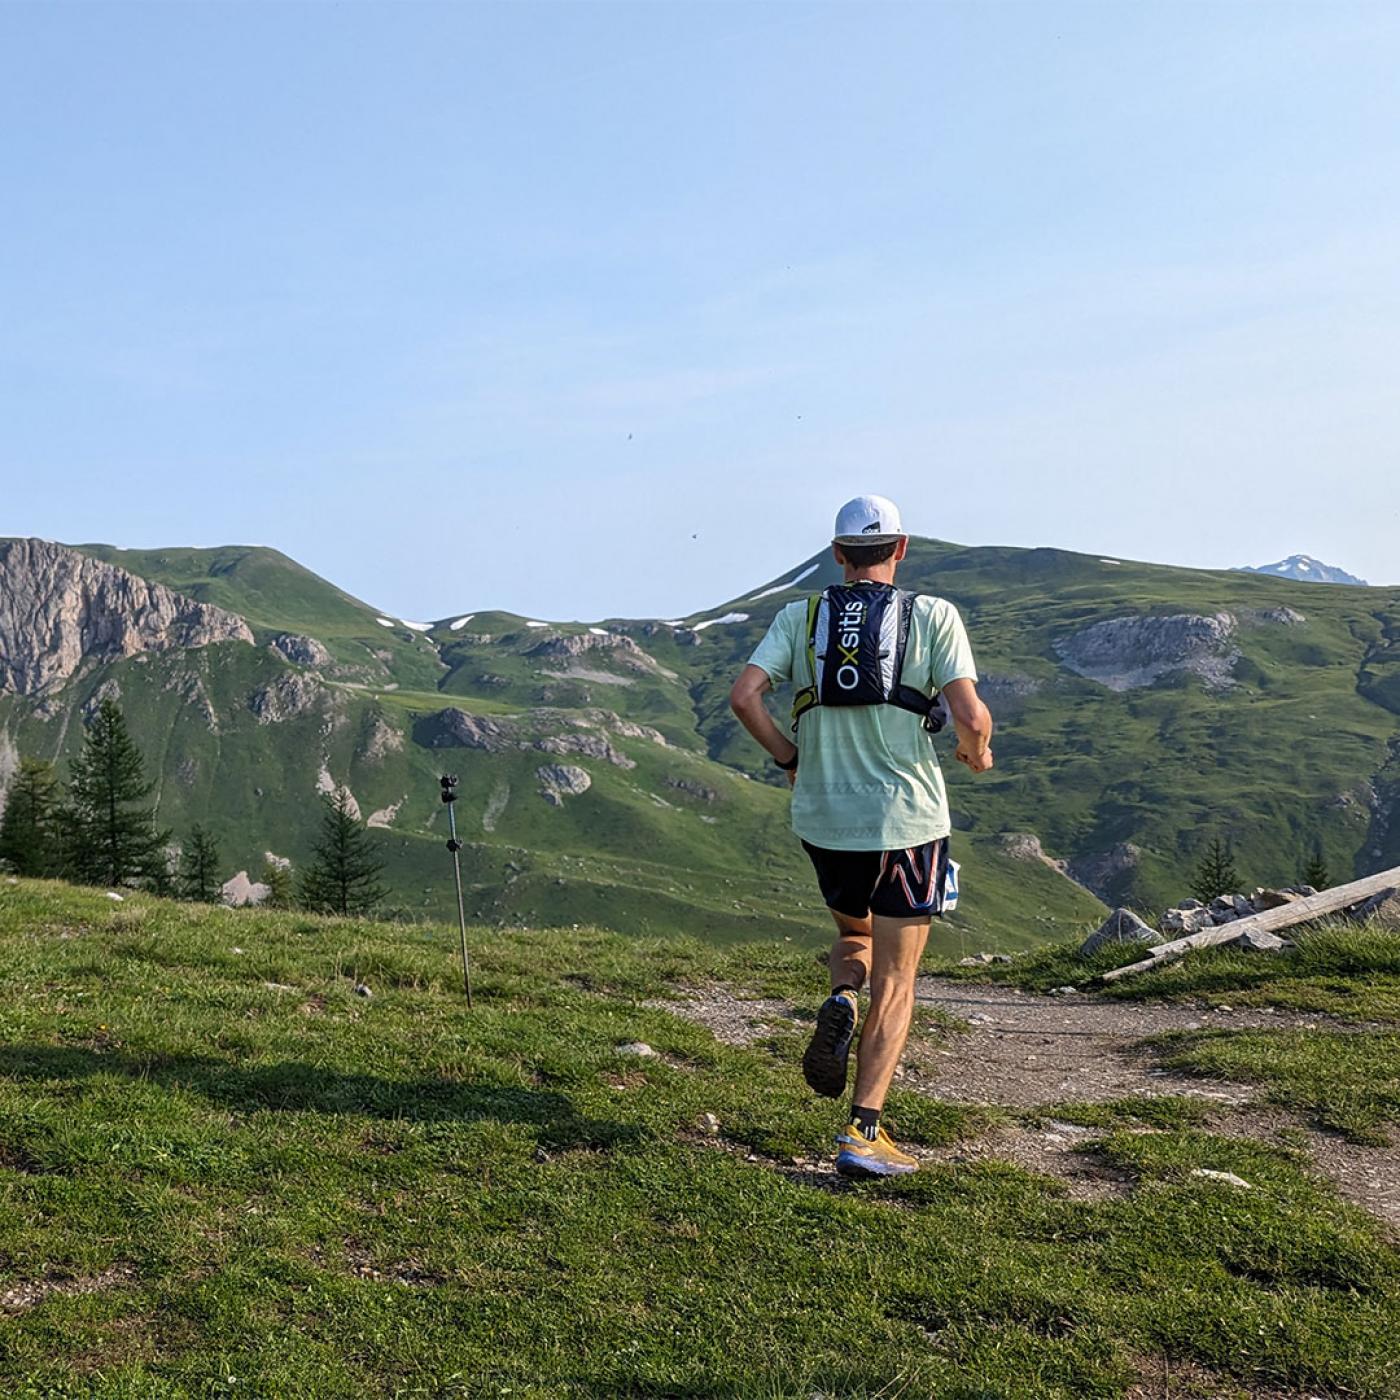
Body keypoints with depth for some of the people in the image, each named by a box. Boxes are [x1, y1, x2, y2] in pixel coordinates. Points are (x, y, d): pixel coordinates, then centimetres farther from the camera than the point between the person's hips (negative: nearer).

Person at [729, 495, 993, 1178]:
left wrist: (789, 758, 7)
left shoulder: (801, 615, 3)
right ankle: (863, 1132, 2)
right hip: (907, 819, -3)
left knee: (854, 934, 29)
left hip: (822, 818, 3)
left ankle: (840, 1003, -3)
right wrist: (975, 753, 8)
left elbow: (744, 695, -8)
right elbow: (971, 717, -15)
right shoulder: (931, 616, -5)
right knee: (894, 980, 8)